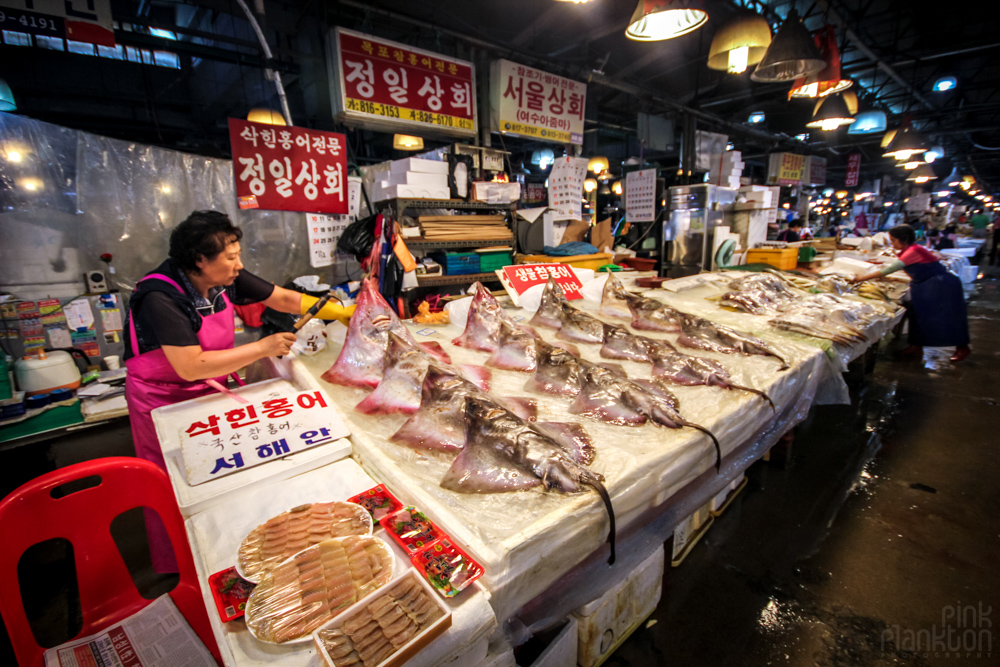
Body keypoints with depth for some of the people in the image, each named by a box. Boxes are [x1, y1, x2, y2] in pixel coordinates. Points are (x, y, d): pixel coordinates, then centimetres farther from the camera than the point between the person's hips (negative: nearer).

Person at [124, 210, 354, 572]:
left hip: (209, 388, 6)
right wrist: (262, 348, -31)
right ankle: (177, 569, 33)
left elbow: (284, 298, -2)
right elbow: (190, 367, -33)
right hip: (162, 397, -6)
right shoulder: (161, 297, -30)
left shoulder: (226, 279, -11)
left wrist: (342, 313, -7)